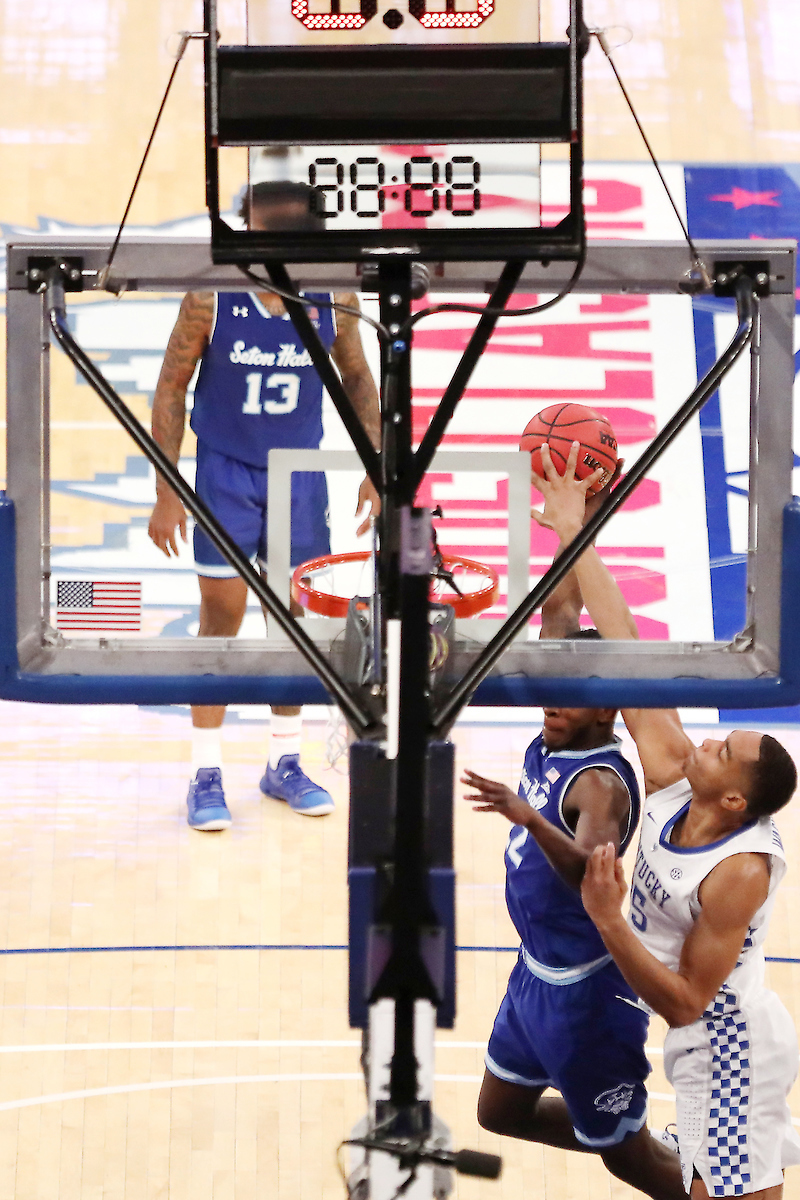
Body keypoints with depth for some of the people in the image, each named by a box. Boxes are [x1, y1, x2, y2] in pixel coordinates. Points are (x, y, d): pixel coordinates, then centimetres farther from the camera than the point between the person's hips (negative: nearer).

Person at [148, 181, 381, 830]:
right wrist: (167, 492, -10)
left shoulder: (335, 300, -8)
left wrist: (373, 473, 1)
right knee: (221, 618, -1)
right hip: (224, 473, -3)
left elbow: (357, 381, 7)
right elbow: (171, 387, -7)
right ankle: (207, 774, 9)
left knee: (293, 617, 8)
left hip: (300, 474, 3)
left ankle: (285, 763, 23)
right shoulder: (211, 296, -15)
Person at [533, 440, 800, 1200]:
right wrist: (576, 538, -12)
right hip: (716, 1041, 8)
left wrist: (608, 921, -33)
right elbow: (625, 655, -11)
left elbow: (684, 1001, -25)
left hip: (728, 1048, -8)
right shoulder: (674, 780, -11)